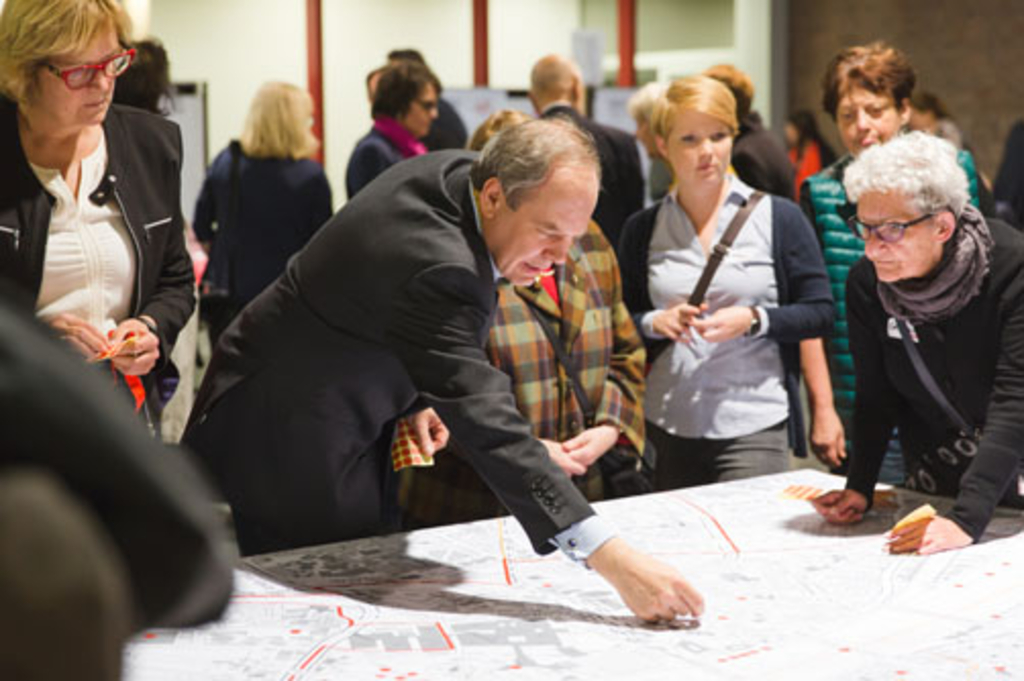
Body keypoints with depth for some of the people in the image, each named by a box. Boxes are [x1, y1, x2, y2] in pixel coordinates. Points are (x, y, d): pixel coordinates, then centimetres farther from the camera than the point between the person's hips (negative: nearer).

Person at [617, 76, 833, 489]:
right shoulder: (643, 230, 8)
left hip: (754, 426, -2)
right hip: (665, 428, 2)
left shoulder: (779, 218, 2)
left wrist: (753, 320, -14)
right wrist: (655, 323, -8)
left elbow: (820, 313, 2)